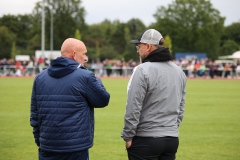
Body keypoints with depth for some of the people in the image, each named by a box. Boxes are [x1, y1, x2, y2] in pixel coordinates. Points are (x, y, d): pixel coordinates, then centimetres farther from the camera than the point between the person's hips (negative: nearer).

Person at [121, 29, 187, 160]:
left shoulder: (142, 70, -13)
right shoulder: (179, 72, 11)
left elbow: (133, 108, -15)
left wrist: (127, 136, -6)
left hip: (145, 140, -7)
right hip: (172, 139, 7)